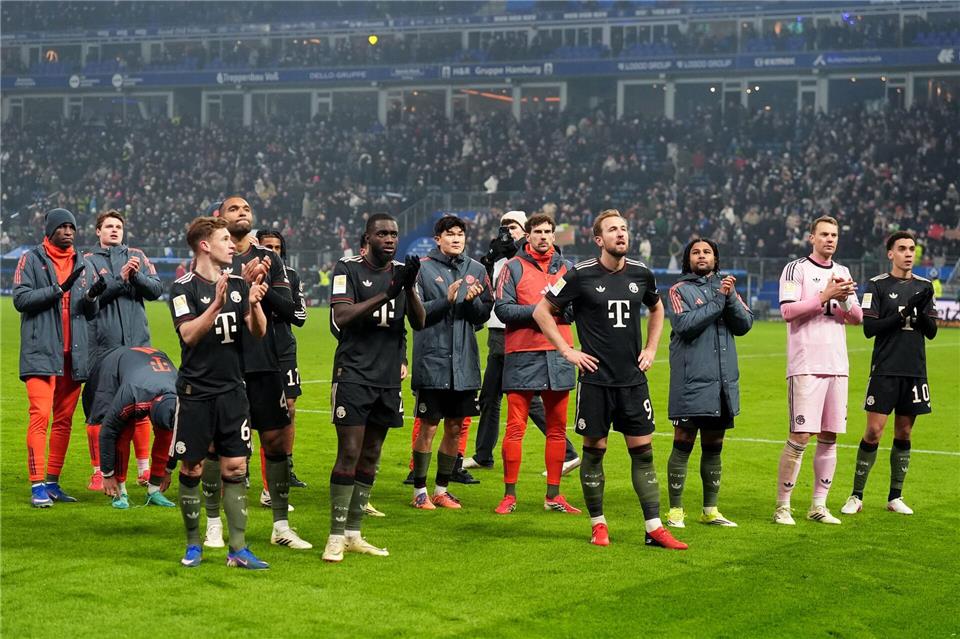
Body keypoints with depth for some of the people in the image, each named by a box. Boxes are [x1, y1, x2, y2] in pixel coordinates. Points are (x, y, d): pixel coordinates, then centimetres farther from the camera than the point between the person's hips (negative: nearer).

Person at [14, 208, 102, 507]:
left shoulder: (84, 265, 16)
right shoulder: (31, 259, 3)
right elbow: (20, 298, -7)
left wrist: (92, 296, -6)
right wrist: (58, 289, -15)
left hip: (73, 354, 5)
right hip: (41, 351, -5)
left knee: (64, 420, 6)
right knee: (40, 415, -13)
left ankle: (52, 482, 13)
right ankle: (37, 485, -13)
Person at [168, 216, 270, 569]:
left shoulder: (239, 283, 9)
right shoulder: (184, 287, -6)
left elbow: (258, 333, 5)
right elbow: (189, 334, -18)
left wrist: (254, 304, -14)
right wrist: (217, 303, -30)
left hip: (232, 390, 4)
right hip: (196, 392, -4)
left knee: (235, 467, 0)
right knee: (191, 469, 2)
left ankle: (238, 549, 3)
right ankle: (193, 545, 16)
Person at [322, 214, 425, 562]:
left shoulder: (401, 271, 10)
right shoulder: (348, 269, -4)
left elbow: (419, 323, 2)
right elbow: (342, 317, -17)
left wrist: (409, 287, -15)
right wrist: (386, 293, -24)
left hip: (388, 378, 6)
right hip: (353, 374, -6)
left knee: (371, 455, 9)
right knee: (349, 452, -10)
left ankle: (353, 533, 15)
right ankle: (336, 537, -6)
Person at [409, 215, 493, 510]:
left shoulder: (476, 270, 10)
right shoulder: (423, 268, -3)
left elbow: (484, 315, 9)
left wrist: (472, 300, -11)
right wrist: (446, 300, -20)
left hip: (464, 361, 4)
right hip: (431, 361, -4)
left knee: (455, 428, 9)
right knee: (428, 427, -1)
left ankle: (442, 489, 19)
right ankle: (420, 490, 9)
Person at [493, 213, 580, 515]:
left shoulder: (565, 268, 14)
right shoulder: (513, 268, 2)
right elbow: (503, 308, -7)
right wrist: (536, 310, -16)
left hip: (558, 354, 4)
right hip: (522, 356, -4)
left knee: (557, 429, 6)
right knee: (515, 428, -4)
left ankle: (553, 495, 14)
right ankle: (509, 495, 2)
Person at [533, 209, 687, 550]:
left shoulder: (641, 274, 5)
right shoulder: (581, 275, -7)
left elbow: (656, 309, 26)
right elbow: (542, 311, 0)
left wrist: (651, 349, 14)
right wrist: (568, 351, -4)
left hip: (633, 379, 3)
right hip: (595, 378, -3)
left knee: (643, 451, 2)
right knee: (594, 451, 3)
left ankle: (654, 528, 4)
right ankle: (598, 525, 15)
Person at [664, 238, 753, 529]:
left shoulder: (726, 287, 13)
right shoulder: (679, 290, 1)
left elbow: (745, 325, 3)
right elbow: (684, 324, -15)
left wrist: (730, 298, -12)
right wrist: (717, 301, -13)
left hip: (724, 381, 5)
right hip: (691, 382, -5)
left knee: (713, 447, 11)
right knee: (683, 444, -4)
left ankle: (710, 510, 19)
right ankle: (675, 510, 3)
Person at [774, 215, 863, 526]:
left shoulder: (842, 272, 17)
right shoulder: (796, 269, -1)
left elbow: (857, 318, 15)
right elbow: (788, 311, -13)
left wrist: (845, 300, -6)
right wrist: (826, 296, -16)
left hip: (837, 366, 6)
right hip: (806, 365, -6)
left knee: (829, 437, 6)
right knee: (800, 437, -9)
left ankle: (819, 505, 13)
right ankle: (782, 506, -1)